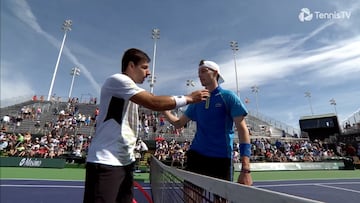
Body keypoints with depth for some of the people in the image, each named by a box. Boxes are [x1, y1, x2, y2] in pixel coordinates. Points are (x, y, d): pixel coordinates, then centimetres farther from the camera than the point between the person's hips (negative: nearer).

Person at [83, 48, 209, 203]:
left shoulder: (128, 86, 17)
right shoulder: (117, 80, -12)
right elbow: (153, 103, -22)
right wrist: (188, 98, -14)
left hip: (125, 161, 9)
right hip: (105, 162, -9)